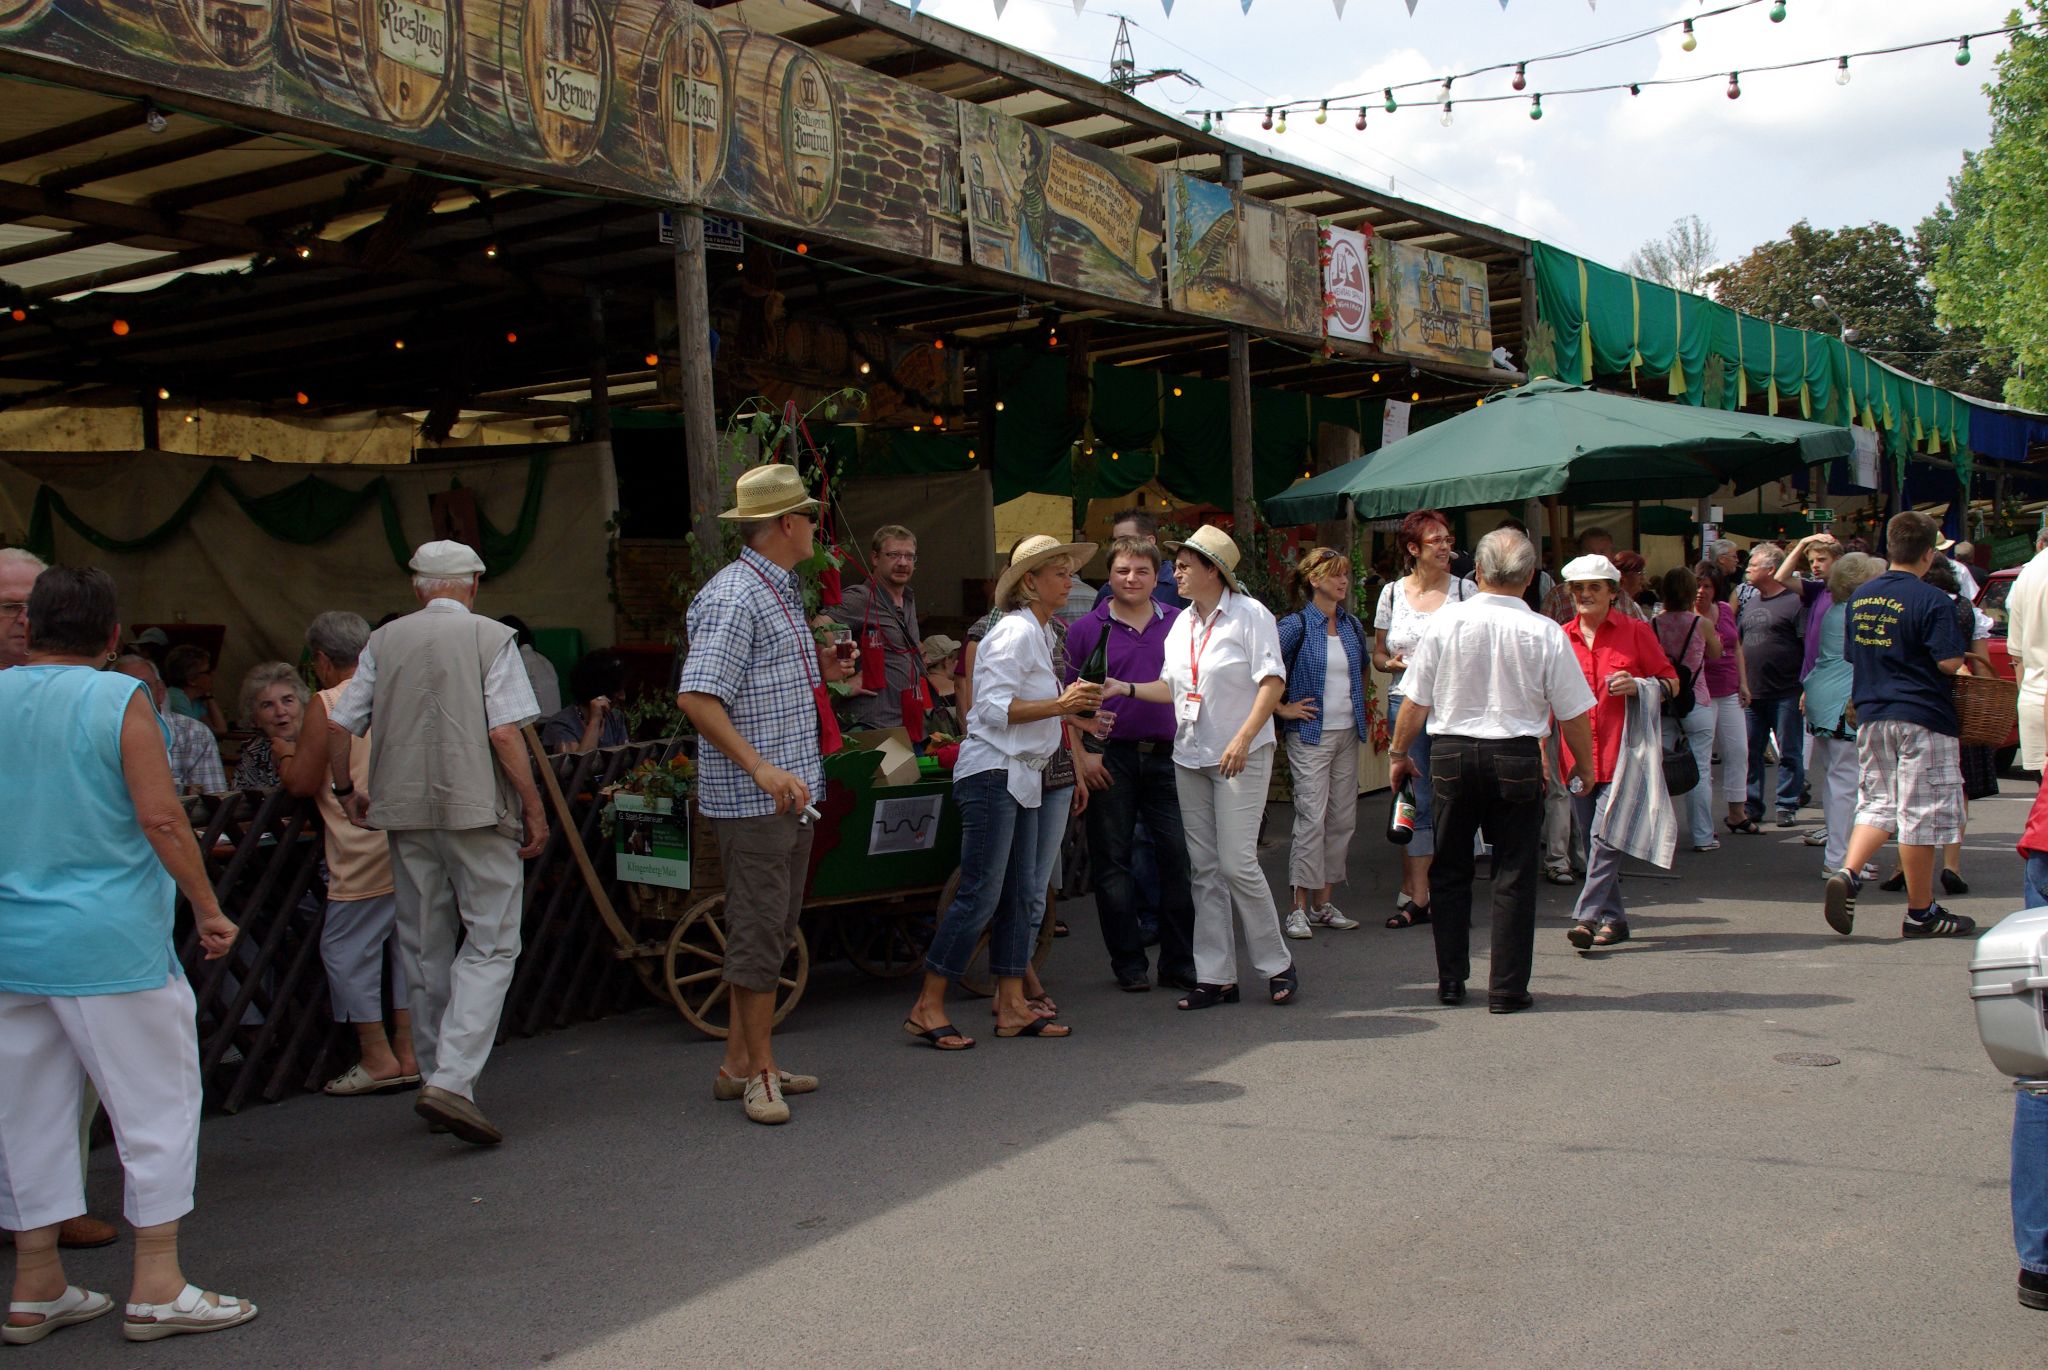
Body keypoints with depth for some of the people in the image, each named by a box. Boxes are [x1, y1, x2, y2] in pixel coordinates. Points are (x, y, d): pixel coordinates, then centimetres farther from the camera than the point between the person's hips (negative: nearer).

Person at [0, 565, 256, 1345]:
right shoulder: (121, 701, -10)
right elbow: (160, 818, -15)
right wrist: (208, 908, -7)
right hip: (109, 946, -6)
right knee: (156, 1104, 4)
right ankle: (156, 1287, 6)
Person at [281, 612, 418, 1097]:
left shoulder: (326, 705, -8)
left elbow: (302, 783, -7)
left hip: (364, 856, -7)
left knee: (346, 949, 3)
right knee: (409, 944, 12)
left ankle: (378, 1057, 3)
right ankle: (409, 1052, 14)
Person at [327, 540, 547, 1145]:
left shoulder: (383, 641, 9)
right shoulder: (491, 638, -3)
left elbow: (337, 725, 6)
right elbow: (505, 733, -11)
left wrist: (345, 789, 21)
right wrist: (534, 808, -4)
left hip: (404, 811, 5)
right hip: (478, 808, -4)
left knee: (425, 951, 14)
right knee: (490, 945, -2)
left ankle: (438, 1078, 20)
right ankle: (451, 1081, -17)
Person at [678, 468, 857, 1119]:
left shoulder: (781, 591, 18)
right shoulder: (734, 596, -15)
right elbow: (697, 697, -24)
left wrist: (818, 670, 13)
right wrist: (762, 768, -30)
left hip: (790, 794, 10)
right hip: (752, 799, -10)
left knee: (772, 930, 14)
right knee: (759, 931, -4)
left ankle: (740, 1062, 23)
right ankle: (759, 1071, 6)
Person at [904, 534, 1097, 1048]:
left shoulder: (1041, 633, 17)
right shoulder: (1015, 632, -12)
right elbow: (993, 708, -20)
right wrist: (1059, 705, -24)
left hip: (1024, 776, 10)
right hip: (992, 774, -10)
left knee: (1020, 892, 9)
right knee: (980, 895, -10)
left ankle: (1012, 1006, 14)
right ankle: (926, 1008, -4)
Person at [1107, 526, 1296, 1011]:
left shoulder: (1249, 615, -7)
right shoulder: (1180, 624, 14)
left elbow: (1273, 683, -13)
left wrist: (1242, 740, -20)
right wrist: (1125, 688, 9)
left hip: (1241, 757, -7)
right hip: (1190, 757, 7)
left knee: (1236, 862, -11)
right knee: (1204, 869, 5)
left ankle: (1277, 965, 5)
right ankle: (1216, 977, 10)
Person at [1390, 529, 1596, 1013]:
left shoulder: (1445, 623, -5)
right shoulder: (1546, 633, -8)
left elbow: (1415, 702, 0)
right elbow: (1573, 714, -3)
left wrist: (1399, 754, 15)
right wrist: (1584, 766, 13)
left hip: (1451, 753, 2)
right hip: (1516, 758, -1)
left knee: (1450, 872, 14)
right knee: (1514, 876, 6)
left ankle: (1450, 982, 19)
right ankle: (1507, 988, 8)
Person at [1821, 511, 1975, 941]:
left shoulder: (1861, 596, 8)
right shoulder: (1932, 600, -13)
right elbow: (1949, 663, -18)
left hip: (1871, 715, 6)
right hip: (1923, 716, -6)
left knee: (1877, 802, 15)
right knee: (1920, 814, 2)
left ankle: (1847, 874, -9)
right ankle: (1921, 913, 10)